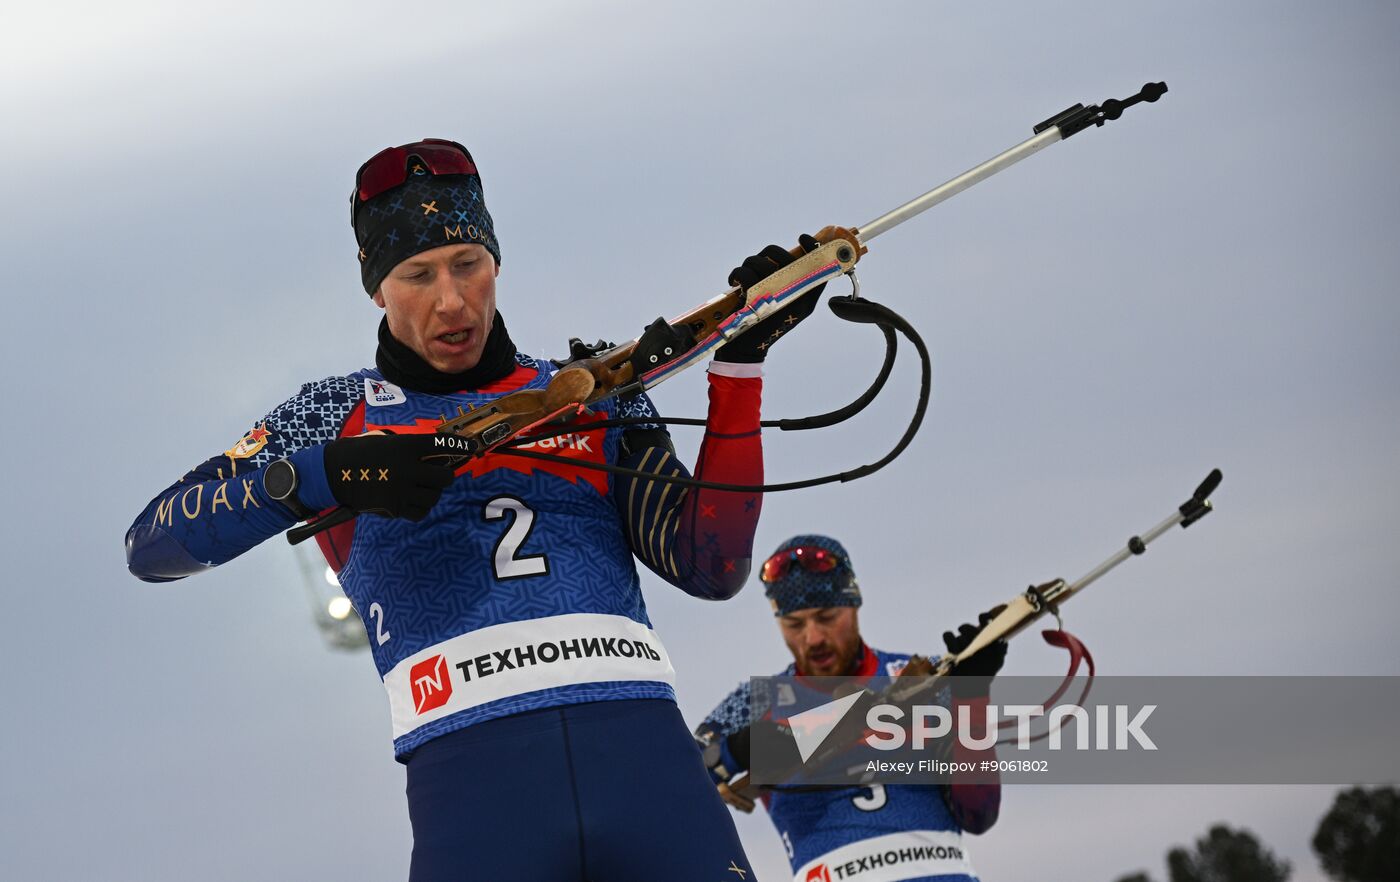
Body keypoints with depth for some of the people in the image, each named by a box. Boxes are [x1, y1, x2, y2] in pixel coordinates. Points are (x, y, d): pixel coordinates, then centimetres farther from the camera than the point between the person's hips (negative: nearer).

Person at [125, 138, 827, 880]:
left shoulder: (590, 396, 21)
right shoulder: (335, 417, 17)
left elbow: (711, 567, 12)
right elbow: (151, 544, 7)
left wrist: (739, 361, 9)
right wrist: (326, 474, -7)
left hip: (644, 753, 2)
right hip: (469, 775, -2)